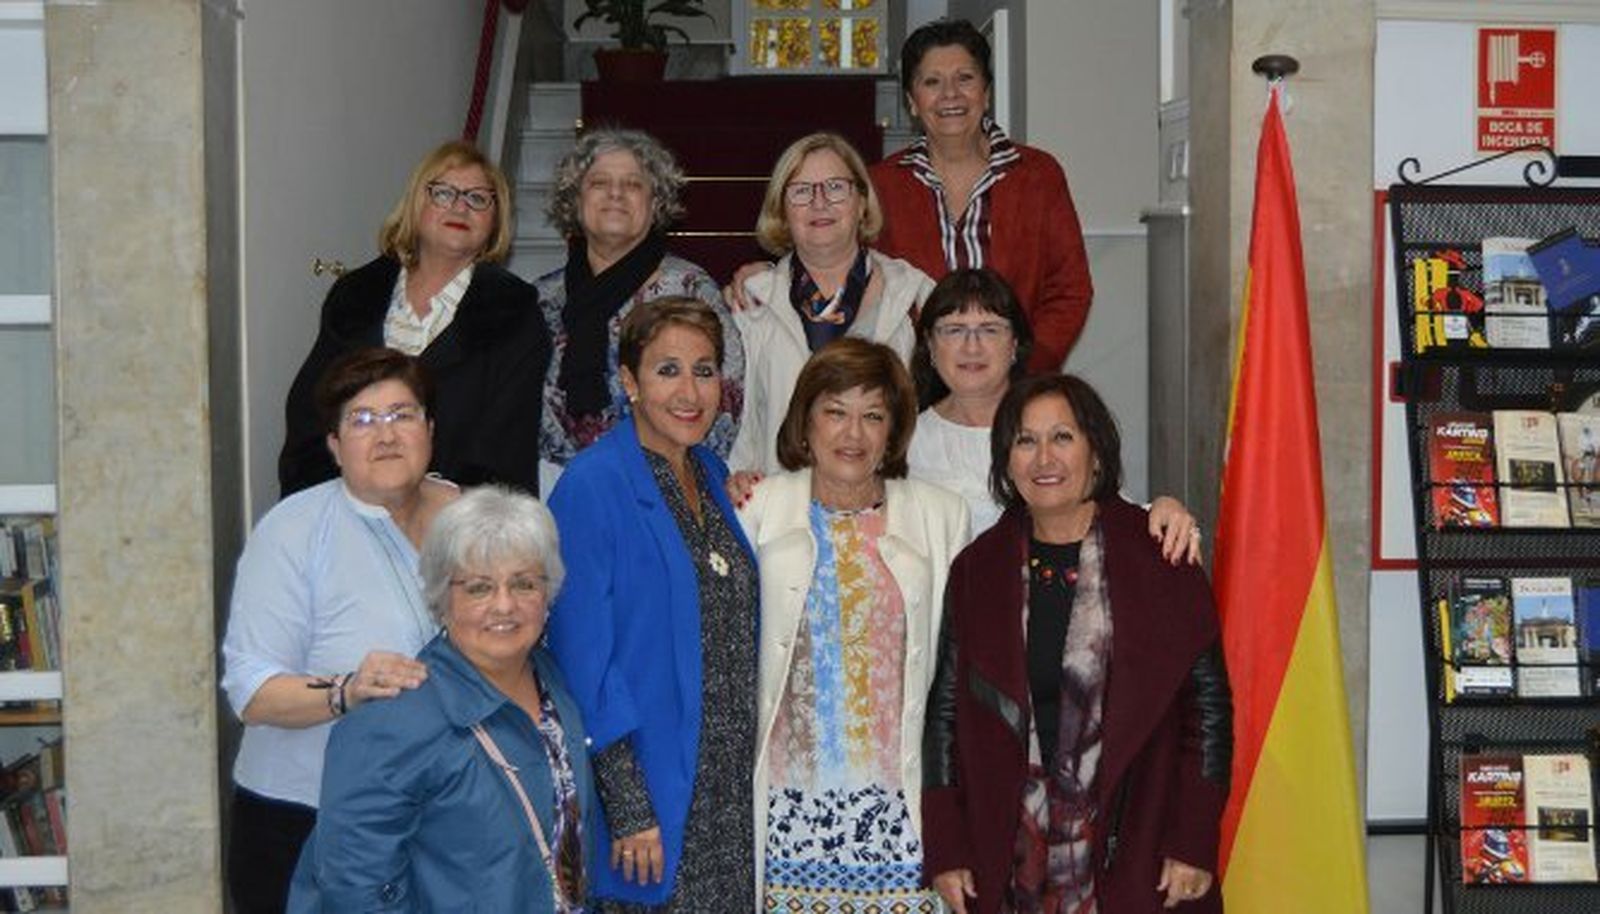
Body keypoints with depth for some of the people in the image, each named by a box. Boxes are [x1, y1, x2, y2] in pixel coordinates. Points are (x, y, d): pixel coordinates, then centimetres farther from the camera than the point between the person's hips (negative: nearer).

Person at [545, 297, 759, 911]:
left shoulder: (712, 475, 9)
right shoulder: (592, 487, -14)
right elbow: (584, 659, -16)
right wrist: (628, 810, -18)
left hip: (734, 791, 7)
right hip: (654, 794, -7)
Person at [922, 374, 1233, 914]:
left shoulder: (1160, 562, -2)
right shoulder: (978, 570, 6)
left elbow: (1208, 703, -2)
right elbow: (946, 712, 8)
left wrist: (1192, 845, -7)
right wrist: (946, 851, 2)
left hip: (1136, 857, -2)